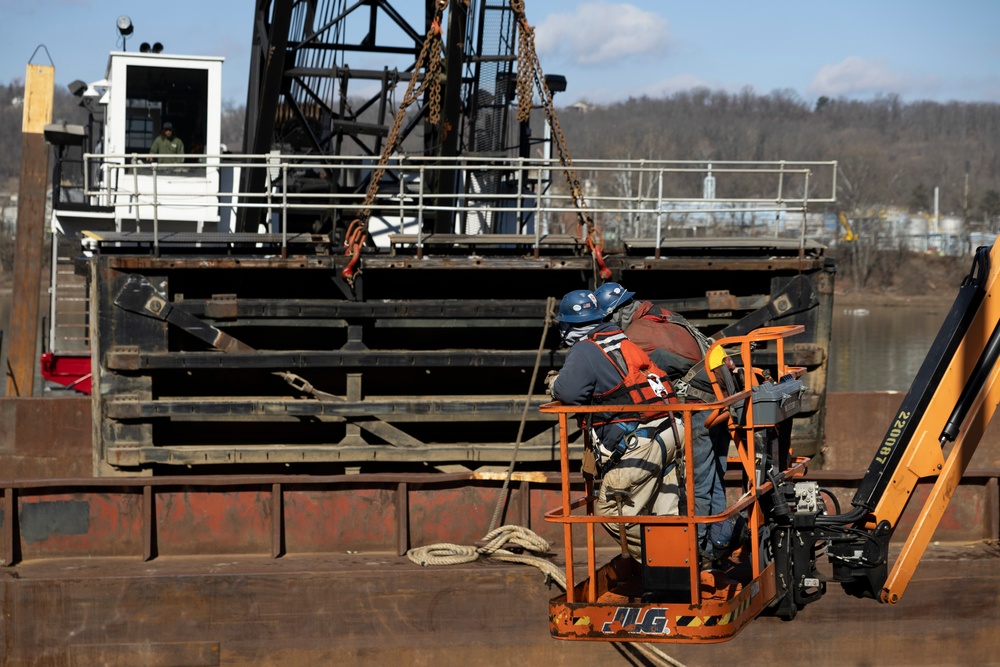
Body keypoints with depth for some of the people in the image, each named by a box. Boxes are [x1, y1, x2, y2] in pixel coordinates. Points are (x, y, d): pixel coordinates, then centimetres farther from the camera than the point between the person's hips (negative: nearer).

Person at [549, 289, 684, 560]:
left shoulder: (584, 351, -7)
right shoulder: (622, 339, 17)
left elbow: (569, 392, -20)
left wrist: (556, 383, 3)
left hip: (637, 444, -9)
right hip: (667, 433, 9)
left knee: (611, 511, -2)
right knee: (664, 514, 12)